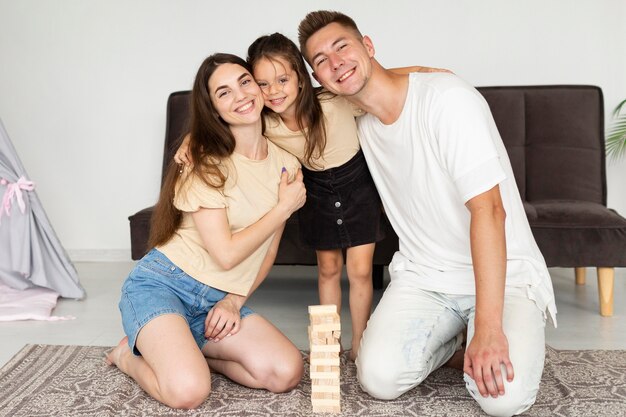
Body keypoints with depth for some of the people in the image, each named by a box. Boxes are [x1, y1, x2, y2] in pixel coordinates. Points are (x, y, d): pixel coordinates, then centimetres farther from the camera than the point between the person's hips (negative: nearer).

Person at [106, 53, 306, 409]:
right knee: (189, 391, -28)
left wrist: (235, 300, -3)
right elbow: (226, 254, -19)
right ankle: (131, 355, 7)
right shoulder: (205, 162, -12)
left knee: (287, 373, -15)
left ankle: (187, 350, 8)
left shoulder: (286, 164, 4)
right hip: (162, 285, -5)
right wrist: (285, 207, -11)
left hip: (219, 300, 5)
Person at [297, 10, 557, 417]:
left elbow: (488, 208, -24)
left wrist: (487, 326, -28)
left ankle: (487, 337, 8)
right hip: (423, 275, 5)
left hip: (504, 272, -4)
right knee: (379, 378, -17)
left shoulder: (447, 97, -17)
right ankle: (452, 337, 12)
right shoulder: (363, 130, 6)